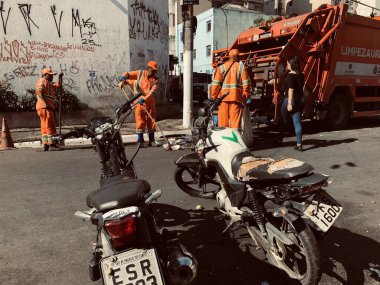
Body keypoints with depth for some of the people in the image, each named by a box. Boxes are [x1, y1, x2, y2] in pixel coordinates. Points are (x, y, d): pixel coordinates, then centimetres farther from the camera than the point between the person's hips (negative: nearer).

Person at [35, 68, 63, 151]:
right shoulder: (42, 81, -3)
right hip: (45, 107, -10)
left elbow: (57, 86, 39)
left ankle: (45, 145, 12)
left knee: (45, 126, 9)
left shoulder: (49, 83, 26)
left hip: (50, 107, 10)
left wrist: (60, 77, 25)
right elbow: (39, 93, -16)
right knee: (49, 126, -13)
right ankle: (51, 144, -15)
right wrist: (45, 104, -27)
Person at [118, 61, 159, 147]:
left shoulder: (155, 80, 1)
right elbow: (127, 74, 3)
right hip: (139, 103, -2)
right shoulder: (140, 74, 2)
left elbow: (152, 92, -13)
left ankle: (151, 141, 16)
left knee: (151, 122, 6)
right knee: (140, 122, -2)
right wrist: (122, 79, -20)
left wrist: (144, 99, -28)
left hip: (150, 103, 2)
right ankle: (140, 141, 4)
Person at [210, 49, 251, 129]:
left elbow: (216, 83, 2)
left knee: (223, 120, 5)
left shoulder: (221, 67, 9)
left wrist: (214, 97, 6)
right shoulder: (241, 67, 7)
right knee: (235, 120, 0)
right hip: (237, 97, -1)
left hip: (223, 97, 1)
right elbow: (246, 83, 2)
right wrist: (247, 96, 6)